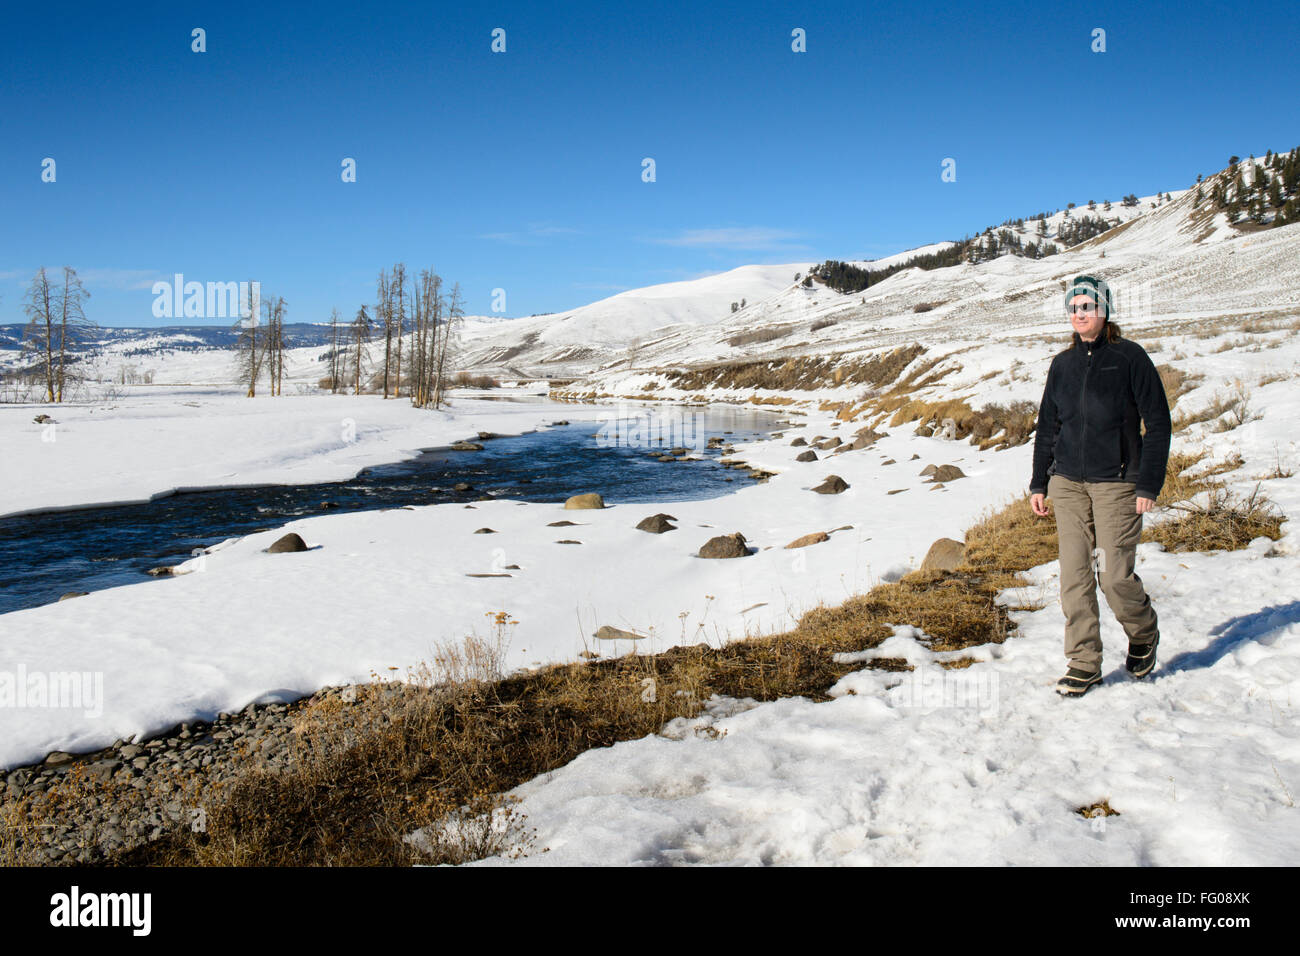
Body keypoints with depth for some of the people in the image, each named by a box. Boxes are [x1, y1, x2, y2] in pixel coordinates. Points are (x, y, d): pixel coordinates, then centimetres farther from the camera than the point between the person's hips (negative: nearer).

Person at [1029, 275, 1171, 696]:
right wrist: (1039, 483, 12)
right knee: (1074, 575, 1)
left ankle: (1144, 635, 25)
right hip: (1068, 483, 4)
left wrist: (1149, 484, -9)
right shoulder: (1063, 364, 11)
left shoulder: (1130, 356, -2)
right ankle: (1083, 663, 10)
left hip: (1117, 483, -4)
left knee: (1115, 576, -6)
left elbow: (1157, 422, -3)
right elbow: (1047, 426, 17)